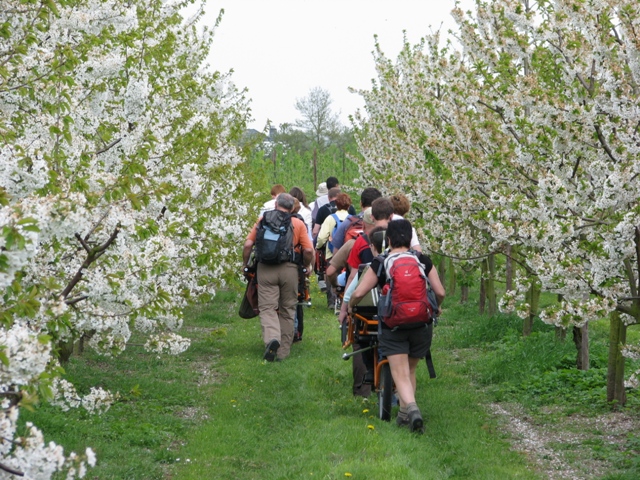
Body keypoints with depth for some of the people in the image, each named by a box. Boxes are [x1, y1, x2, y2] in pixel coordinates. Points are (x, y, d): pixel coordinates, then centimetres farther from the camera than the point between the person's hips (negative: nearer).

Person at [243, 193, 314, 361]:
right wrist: (306, 266, 15)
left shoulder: (263, 220, 7)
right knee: (287, 309, 12)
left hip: (265, 268, 0)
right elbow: (308, 250, -2)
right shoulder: (298, 224, 5)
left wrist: (246, 264, 16)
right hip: (289, 269, 0)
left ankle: (271, 337, -28)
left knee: (267, 307, 1)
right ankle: (283, 351, 15)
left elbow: (248, 245, 2)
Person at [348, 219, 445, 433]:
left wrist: (350, 305, 16)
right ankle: (404, 414, 24)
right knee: (410, 370, 20)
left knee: (400, 374, -5)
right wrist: (436, 307, 23)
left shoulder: (380, 264, -3)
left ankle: (412, 408, -30)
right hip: (421, 325, 3)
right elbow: (440, 292, 1)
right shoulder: (423, 261, 3)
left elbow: (359, 292, -6)